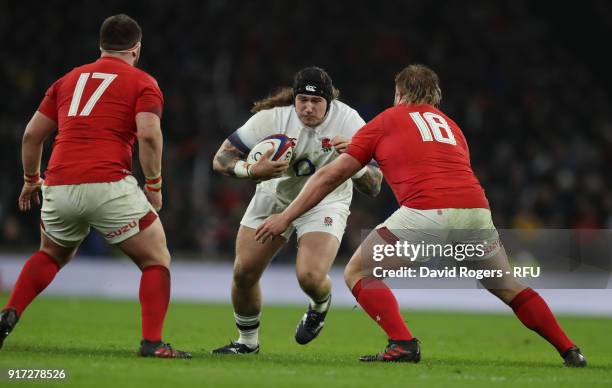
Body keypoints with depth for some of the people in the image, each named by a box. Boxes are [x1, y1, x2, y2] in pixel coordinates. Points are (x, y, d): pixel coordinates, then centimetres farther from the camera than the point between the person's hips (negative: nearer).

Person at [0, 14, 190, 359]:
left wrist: (31, 180, 34)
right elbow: (149, 134, -9)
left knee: (51, 255, 31)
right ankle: (152, 343, -4)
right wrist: (154, 185, 0)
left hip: (59, 187, 5)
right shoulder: (142, 83, 7)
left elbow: (32, 134, 21)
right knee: (157, 260, 10)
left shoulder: (69, 80, 21)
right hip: (108, 185, -5)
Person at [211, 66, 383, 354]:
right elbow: (221, 159, -18)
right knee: (244, 273, -5)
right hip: (274, 197, 2)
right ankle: (247, 341, 22)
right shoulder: (272, 117, -22)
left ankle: (320, 306, 15)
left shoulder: (349, 122, -23)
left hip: (325, 203, -2)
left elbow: (373, 188, -21)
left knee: (310, 277, -24)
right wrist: (253, 171, -37)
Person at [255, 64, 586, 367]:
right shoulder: (451, 126, 30)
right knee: (510, 288, 24)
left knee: (358, 273, 9)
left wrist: (286, 217, 23)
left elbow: (331, 175, 18)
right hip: (476, 209, 5)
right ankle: (570, 352, 21)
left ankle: (403, 344, -7)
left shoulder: (386, 121, 19)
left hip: (427, 212, -5)